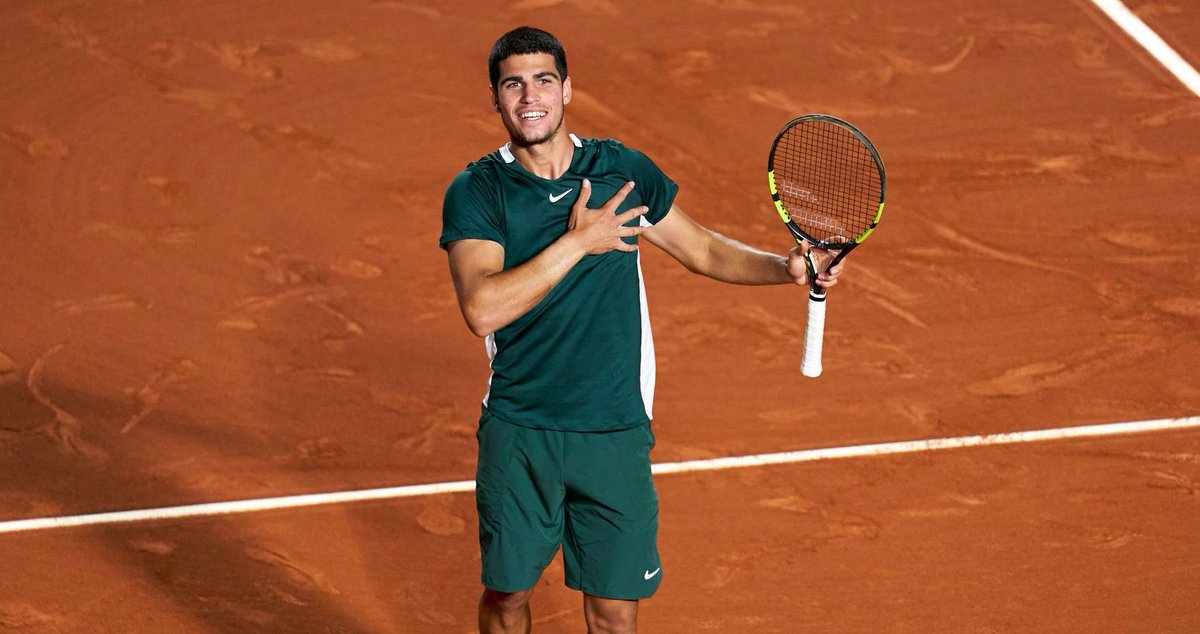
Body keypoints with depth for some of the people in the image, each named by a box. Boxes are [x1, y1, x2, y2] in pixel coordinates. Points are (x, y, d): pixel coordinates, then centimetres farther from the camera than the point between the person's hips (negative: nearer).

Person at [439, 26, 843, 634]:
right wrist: (577, 242, -20)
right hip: (518, 434, -1)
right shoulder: (477, 190, -7)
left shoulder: (623, 170, 2)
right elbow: (482, 308, -21)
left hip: (616, 432, 1)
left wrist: (784, 267, -1)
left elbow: (701, 248, 15)